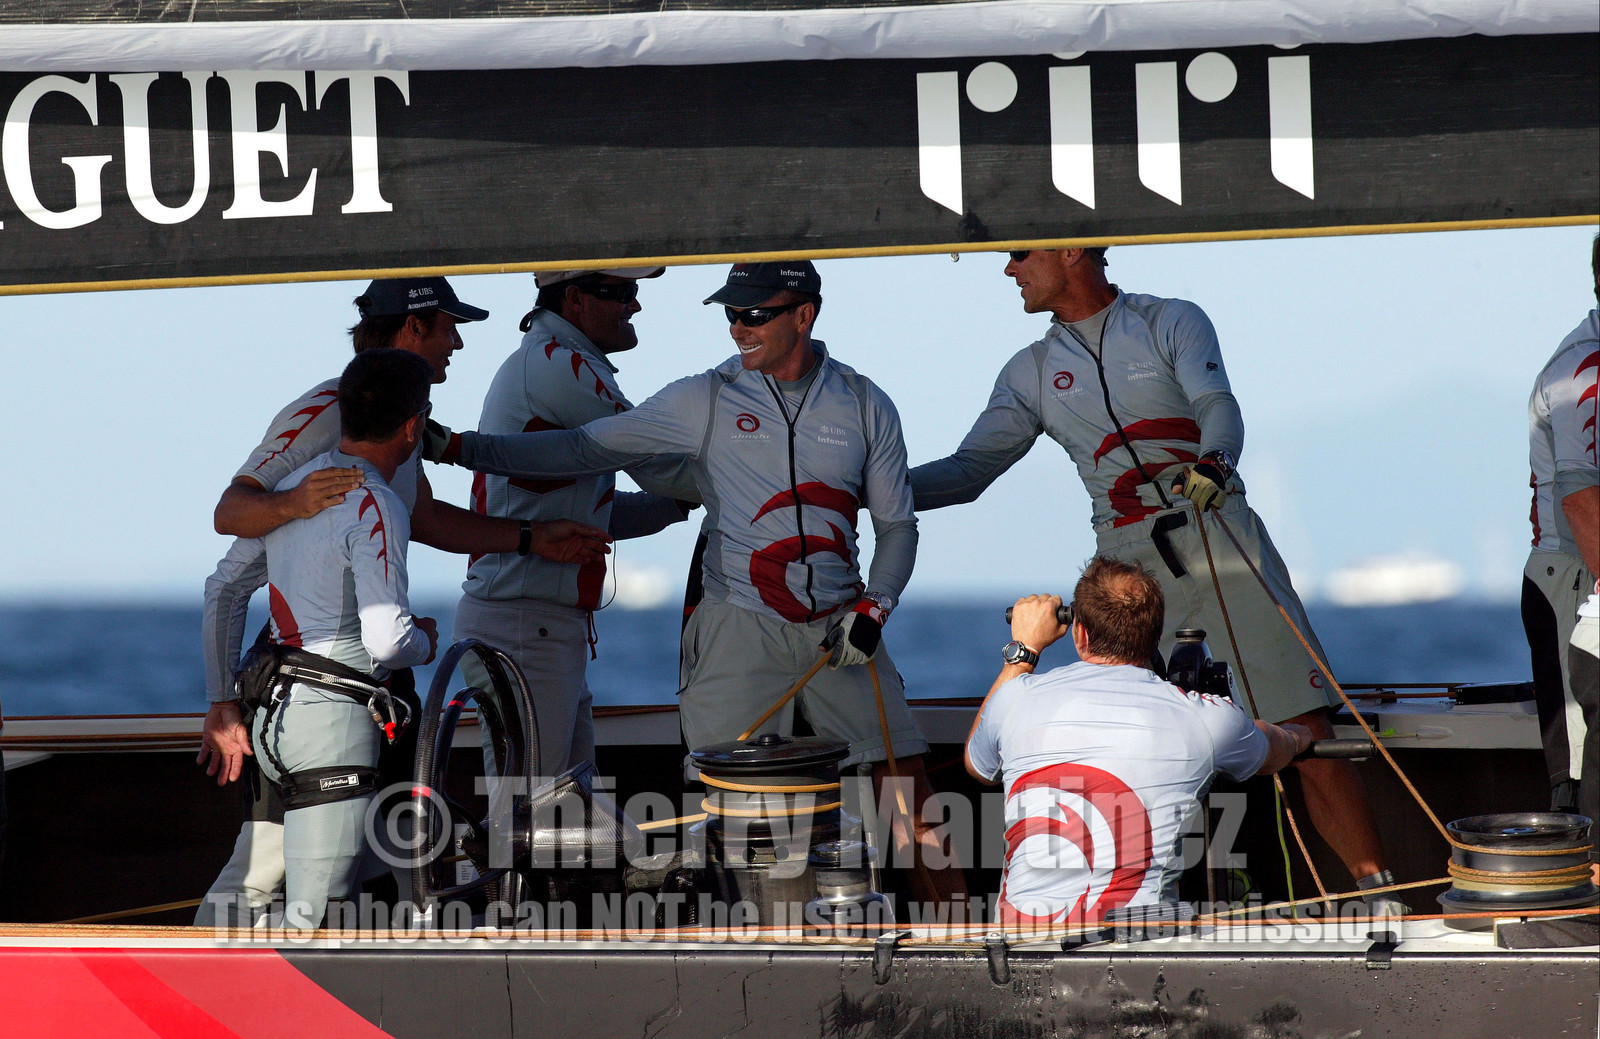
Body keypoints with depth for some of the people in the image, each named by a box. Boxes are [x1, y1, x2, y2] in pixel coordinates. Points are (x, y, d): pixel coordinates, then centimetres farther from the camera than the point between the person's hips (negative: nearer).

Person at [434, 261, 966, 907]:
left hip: (839, 629, 1)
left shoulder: (865, 407, 6)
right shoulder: (706, 401, 2)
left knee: (905, 782, -3)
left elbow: (896, 525, 13)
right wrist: (461, 448, -6)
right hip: (739, 629, -1)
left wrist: (872, 608, -4)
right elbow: (587, 449, 2)